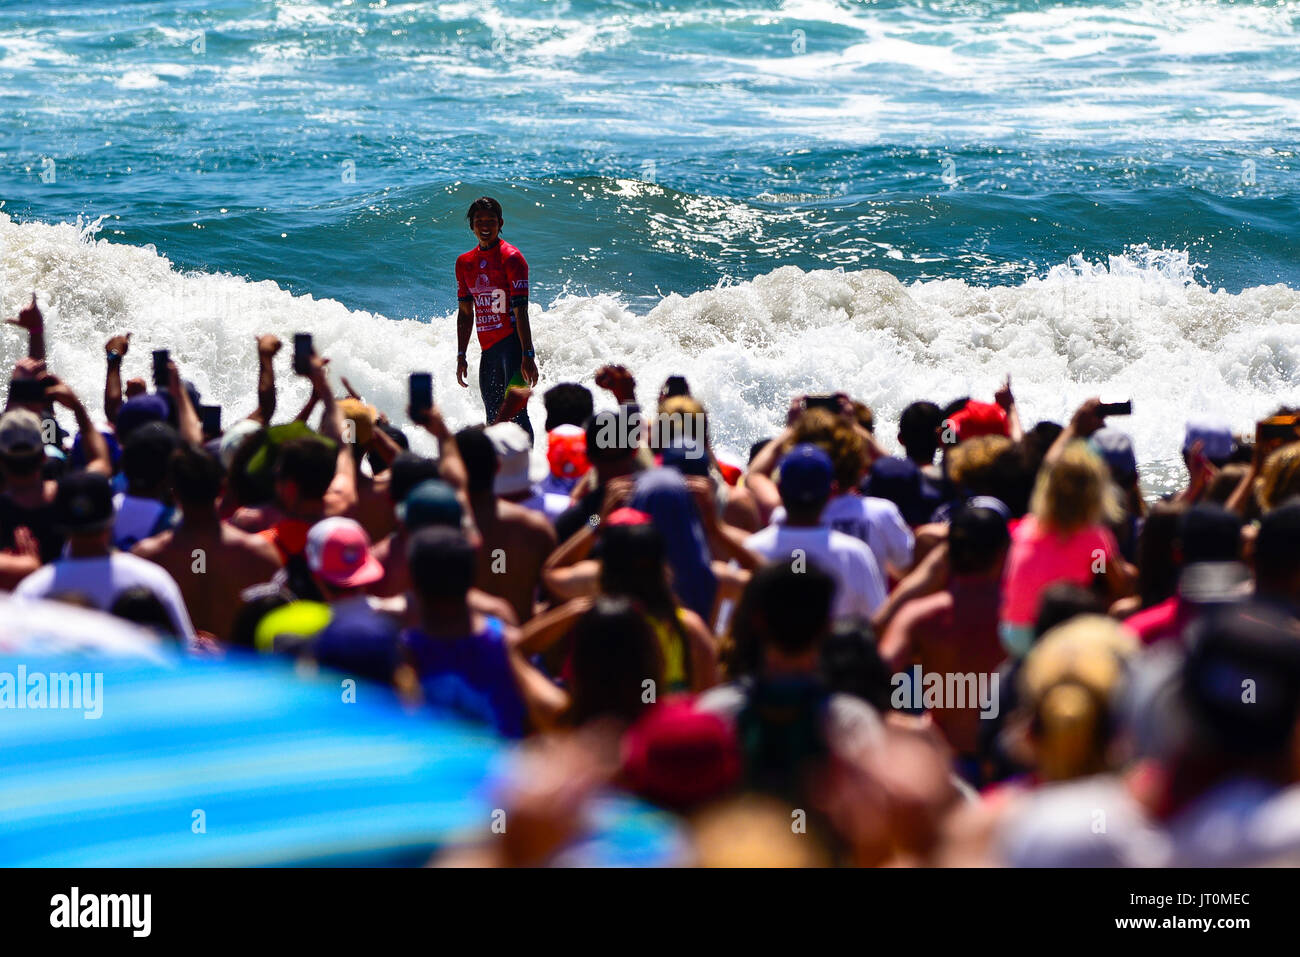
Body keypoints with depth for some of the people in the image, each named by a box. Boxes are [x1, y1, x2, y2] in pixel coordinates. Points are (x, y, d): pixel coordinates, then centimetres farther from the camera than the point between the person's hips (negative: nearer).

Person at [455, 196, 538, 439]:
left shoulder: (511, 258, -7)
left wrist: (527, 355, -19)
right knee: (494, 419, 10)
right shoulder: (464, 262, 13)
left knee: (515, 412, -18)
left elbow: (520, 312, -13)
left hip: (513, 344, -7)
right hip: (488, 349, 7)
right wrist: (461, 356, 14)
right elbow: (466, 314, 18)